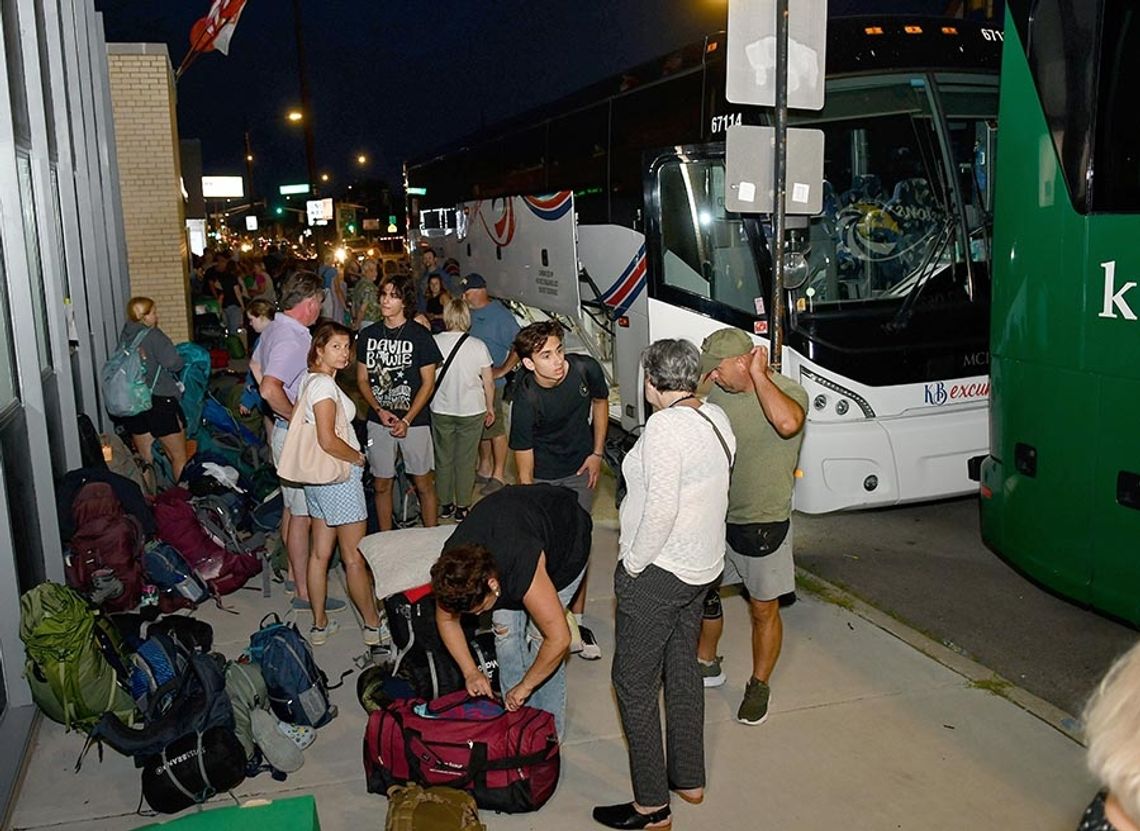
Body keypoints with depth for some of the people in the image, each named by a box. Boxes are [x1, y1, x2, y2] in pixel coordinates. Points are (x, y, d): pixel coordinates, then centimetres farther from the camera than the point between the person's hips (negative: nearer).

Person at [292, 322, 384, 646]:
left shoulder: (312, 380, 10)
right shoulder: (324, 385, -19)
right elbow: (328, 440, -26)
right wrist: (358, 457, -11)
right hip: (339, 477, -9)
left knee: (320, 553, 14)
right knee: (355, 557, 2)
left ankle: (320, 625, 23)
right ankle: (373, 626, 14)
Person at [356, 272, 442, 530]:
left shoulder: (419, 335, -7)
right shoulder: (368, 334, 4)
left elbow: (428, 382, -6)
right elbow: (362, 379, 8)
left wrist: (407, 420, -12)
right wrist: (379, 410, -8)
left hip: (415, 420, -3)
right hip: (379, 420, 3)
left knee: (423, 484, 4)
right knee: (382, 484, 11)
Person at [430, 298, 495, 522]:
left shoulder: (434, 342, -10)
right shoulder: (478, 346, -12)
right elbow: (488, 382, -6)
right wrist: (490, 407, 8)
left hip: (440, 411, 2)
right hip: (472, 411, -1)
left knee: (443, 459, 15)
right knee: (466, 461, 10)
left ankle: (444, 505, 26)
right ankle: (462, 507, 17)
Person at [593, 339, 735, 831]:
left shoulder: (665, 426, -22)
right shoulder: (716, 418, 4)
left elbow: (661, 508, -27)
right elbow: (706, 490, 8)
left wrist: (633, 562, -16)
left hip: (657, 574, -9)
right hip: (703, 566, 9)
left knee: (635, 685, 4)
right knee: (683, 668, 21)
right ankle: (690, 780, 36)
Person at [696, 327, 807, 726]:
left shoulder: (788, 391, -17)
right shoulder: (716, 394, -1)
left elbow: (787, 423, -42)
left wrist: (759, 375, -30)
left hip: (763, 524, -5)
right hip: (716, 517, 6)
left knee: (764, 610, 9)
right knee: (703, 593, 18)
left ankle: (759, 686, 29)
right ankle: (707, 665, 41)